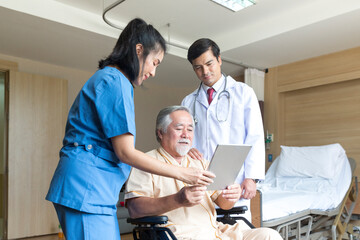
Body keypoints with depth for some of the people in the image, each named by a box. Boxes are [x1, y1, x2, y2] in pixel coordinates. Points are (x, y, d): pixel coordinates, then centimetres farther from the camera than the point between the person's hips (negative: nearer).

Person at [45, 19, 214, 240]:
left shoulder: (107, 78, 21)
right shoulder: (115, 81, -11)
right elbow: (125, 152, -15)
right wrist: (181, 174, -9)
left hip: (99, 190, 10)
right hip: (87, 188, -10)